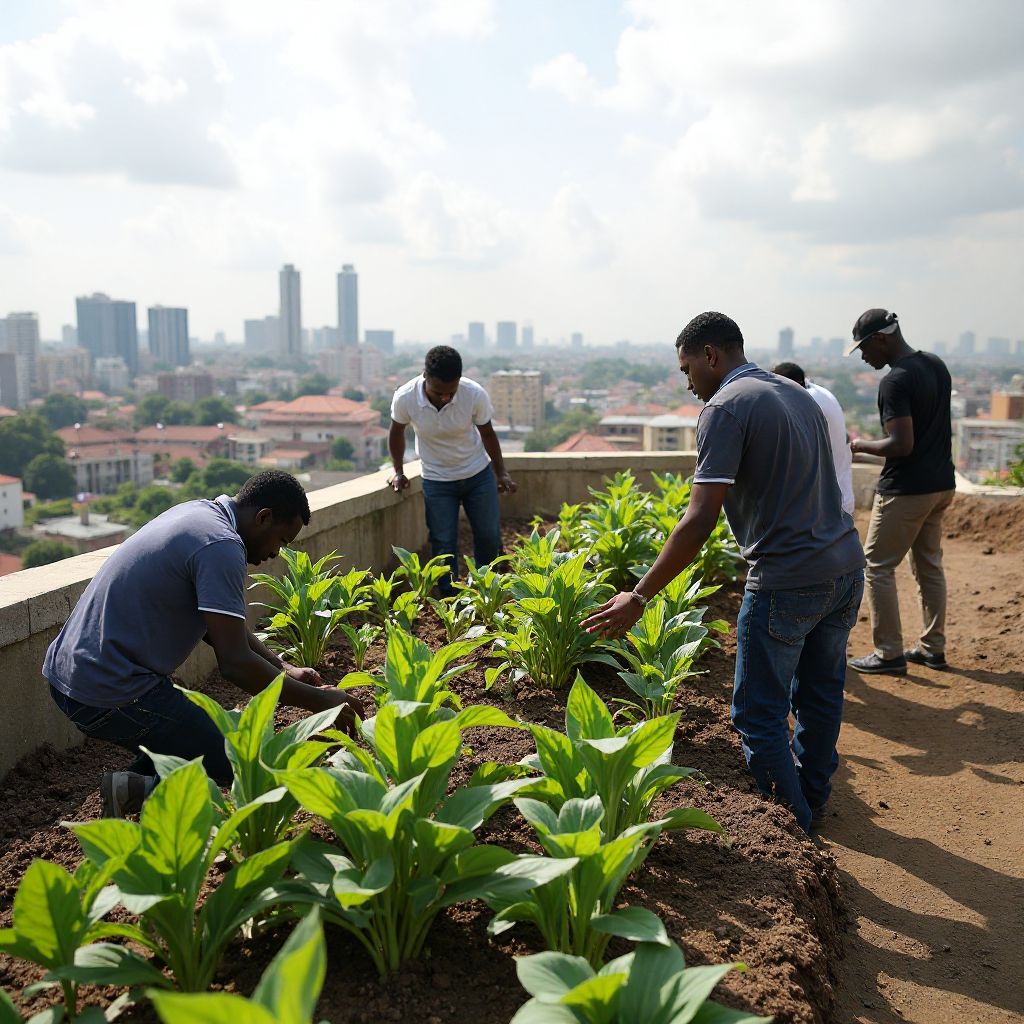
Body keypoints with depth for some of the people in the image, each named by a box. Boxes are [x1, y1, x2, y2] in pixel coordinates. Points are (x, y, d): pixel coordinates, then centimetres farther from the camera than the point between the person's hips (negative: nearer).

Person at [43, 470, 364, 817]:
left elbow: (220, 624, 21)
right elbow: (235, 664, -21)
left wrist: (283, 668, 16)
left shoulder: (197, 513, 11)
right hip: (112, 695, -10)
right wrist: (318, 700, -11)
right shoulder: (222, 545, -18)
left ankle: (133, 793, 8)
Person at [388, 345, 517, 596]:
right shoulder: (405, 398, -25)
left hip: (478, 474, 1)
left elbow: (487, 434, -5)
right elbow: (397, 432, -2)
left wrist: (501, 473, -1)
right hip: (437, 480, -1)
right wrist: (398, 471, 4)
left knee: (489, 537, 7)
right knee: (443, 544, -1)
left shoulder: (476, 394, -26)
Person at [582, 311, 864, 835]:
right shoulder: (800, 395, 14)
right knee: (820, 694, 22)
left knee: (760, 714, 5)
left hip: (787, 581, -9)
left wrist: (639, 596, -20)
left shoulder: (725, 408, -13)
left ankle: (793, 830, 16)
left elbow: (700, 519, -22)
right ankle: (812, 801, 38)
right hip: (847, 566, 9)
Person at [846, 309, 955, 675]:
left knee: (878, 566, 1)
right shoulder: (937, 365, 9)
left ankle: (889, 653, 5)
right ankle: (933, 648, 25)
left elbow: (901, 445, -24)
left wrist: (860, 446, -10)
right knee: (929, 565, 17)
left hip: (906, 489, -9)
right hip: (941, 483, 9)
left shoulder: (895, 381, -20)